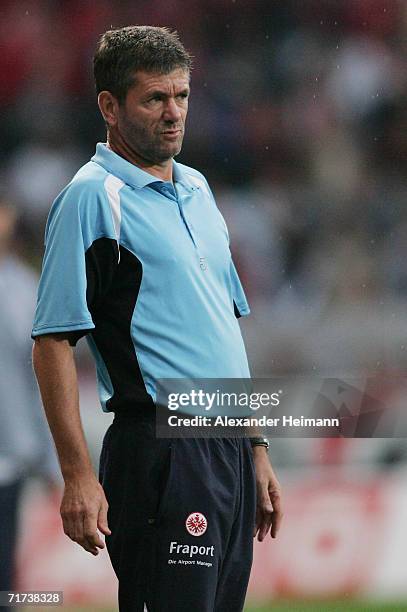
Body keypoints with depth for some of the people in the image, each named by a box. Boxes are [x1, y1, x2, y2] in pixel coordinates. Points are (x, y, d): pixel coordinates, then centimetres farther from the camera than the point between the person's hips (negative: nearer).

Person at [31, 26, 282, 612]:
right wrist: (79, 476, -20)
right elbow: (52, 343, -12)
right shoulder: (93, 197, -8)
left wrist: (257, 451, 20)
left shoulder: (197, 188, 17)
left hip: (230, 453, 8)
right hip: (161, 451, -8)